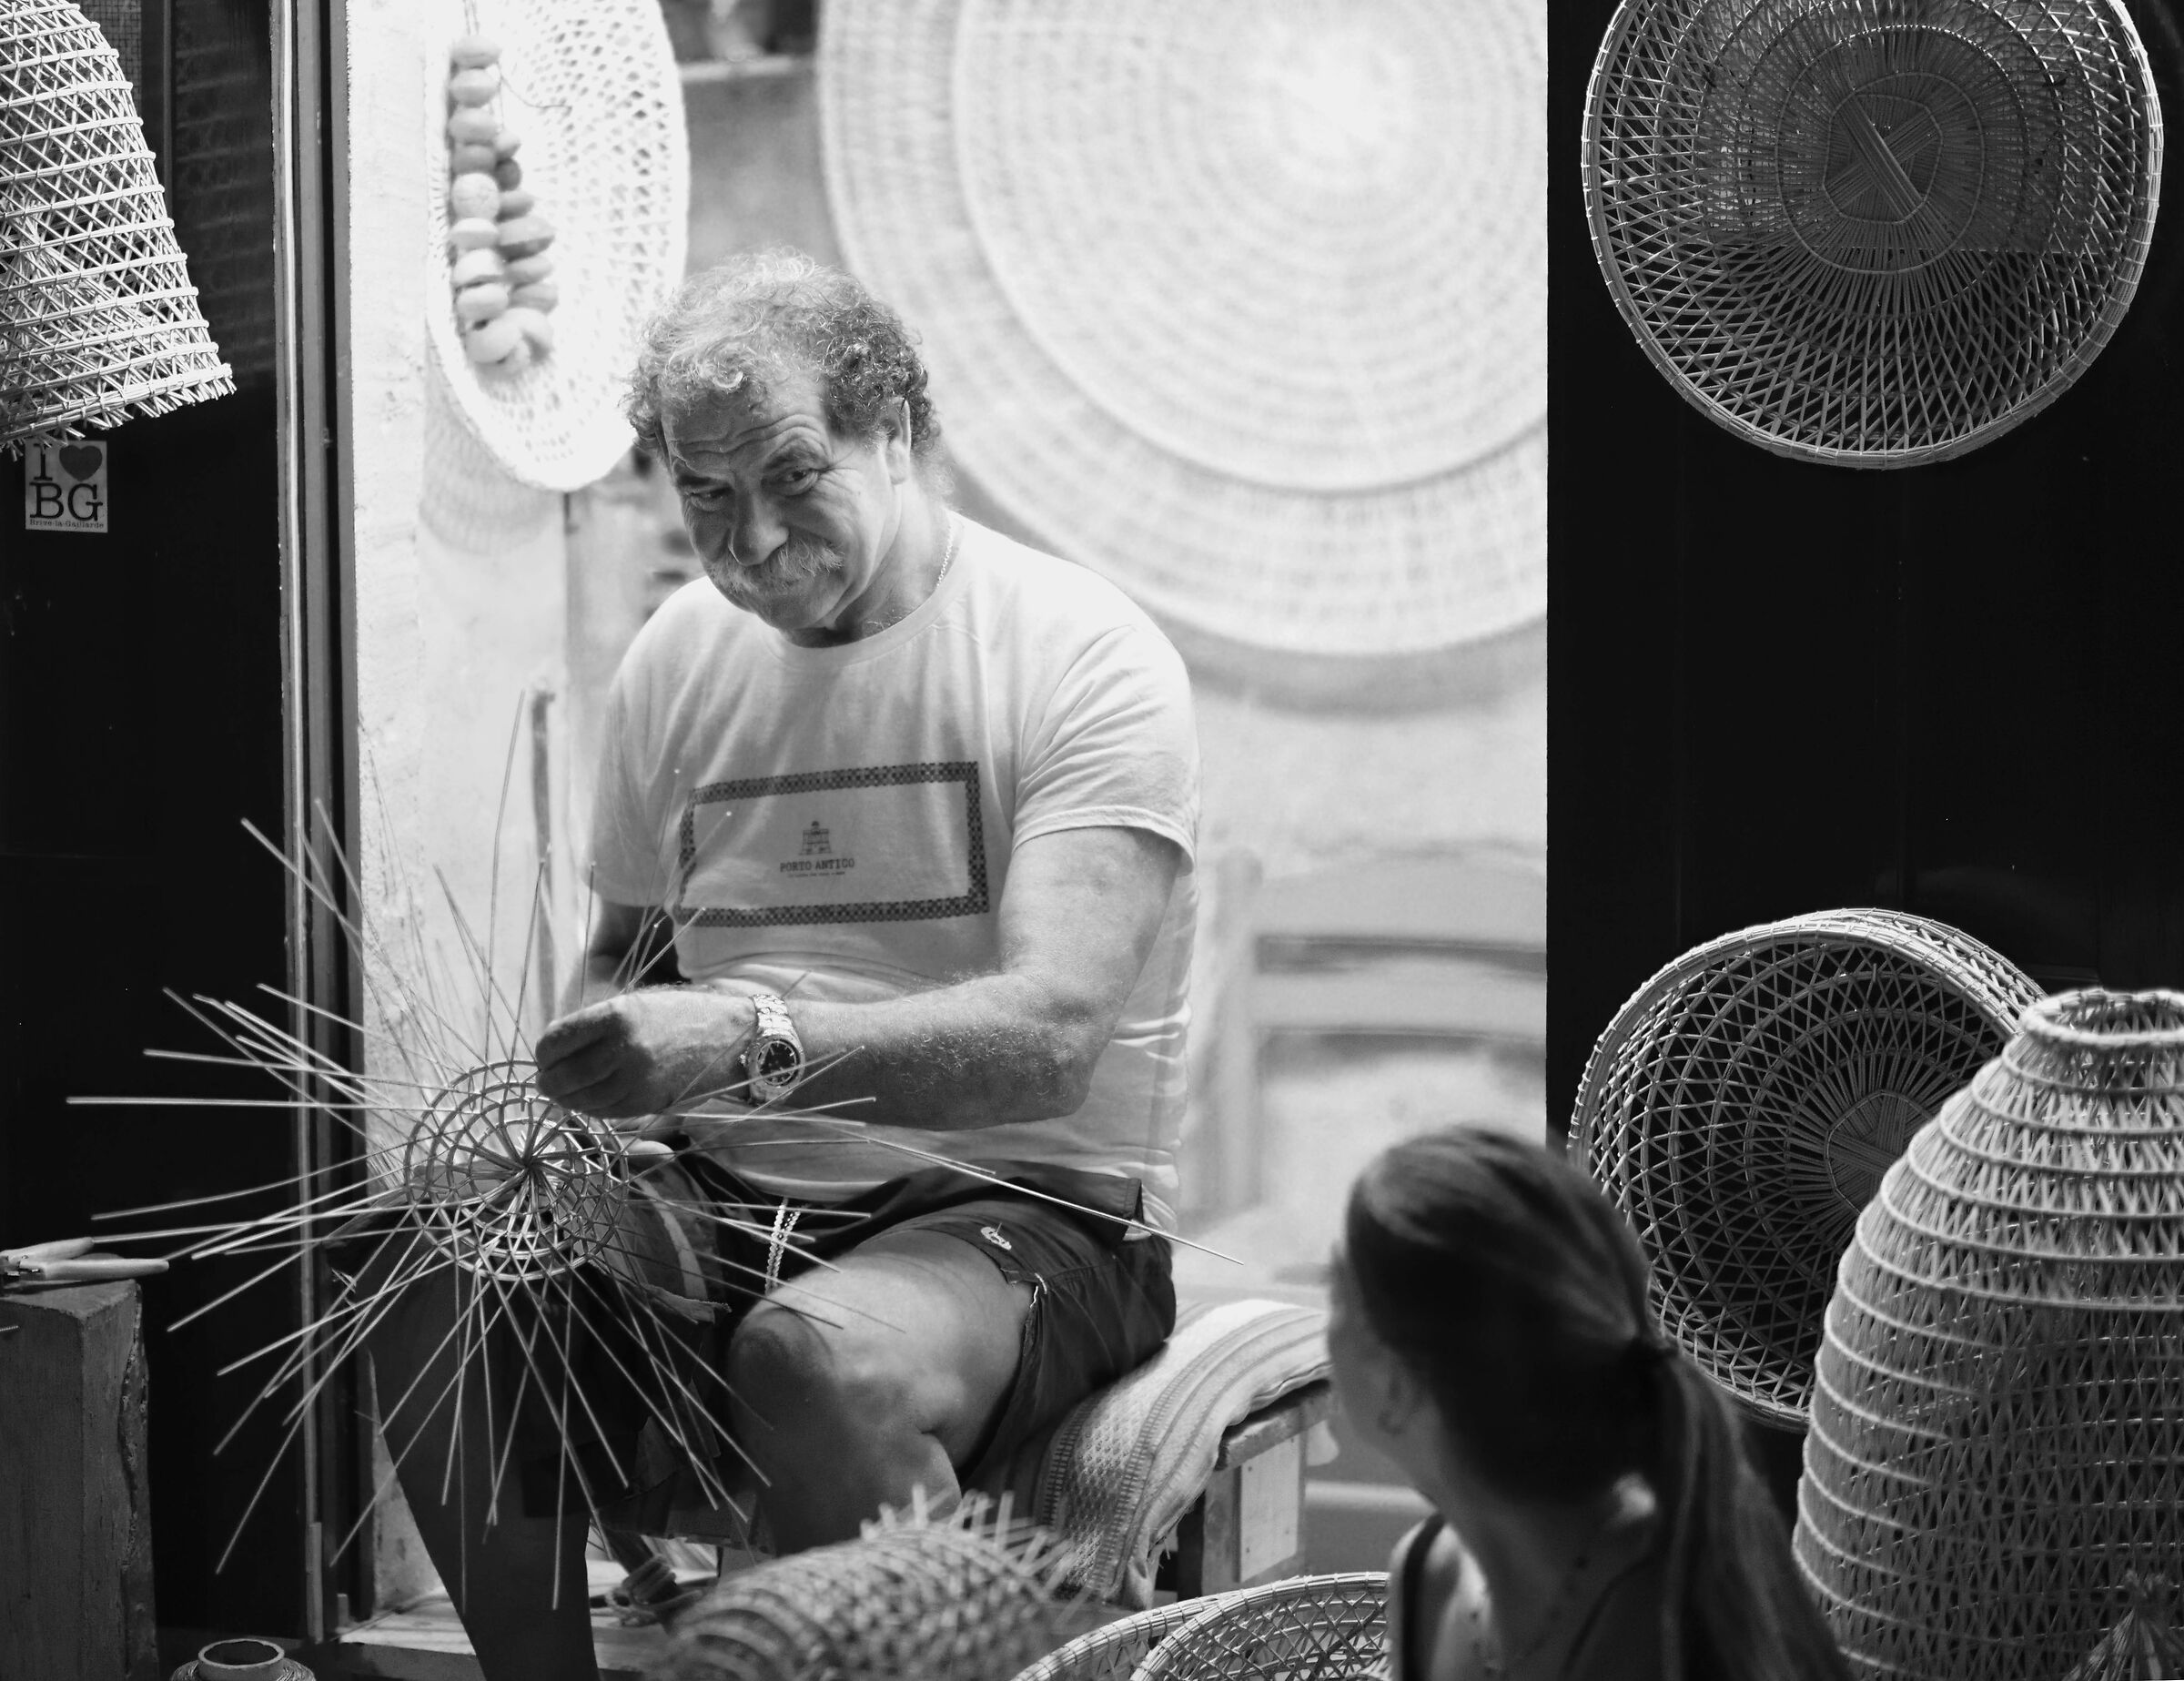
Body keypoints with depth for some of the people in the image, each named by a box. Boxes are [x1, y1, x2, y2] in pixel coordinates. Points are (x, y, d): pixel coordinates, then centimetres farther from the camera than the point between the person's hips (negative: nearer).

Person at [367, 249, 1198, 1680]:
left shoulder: (1081, 653, -9)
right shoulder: (679, 661, 10)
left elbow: (1052, 1034, -22)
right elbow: (629, 952, 23)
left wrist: (758, 1037, -37)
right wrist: (597, 1065, -2)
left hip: (1028, 1203, -6)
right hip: (736, 1192, 6)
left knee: (811, 1359, -37)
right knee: (432, 1295, -20)